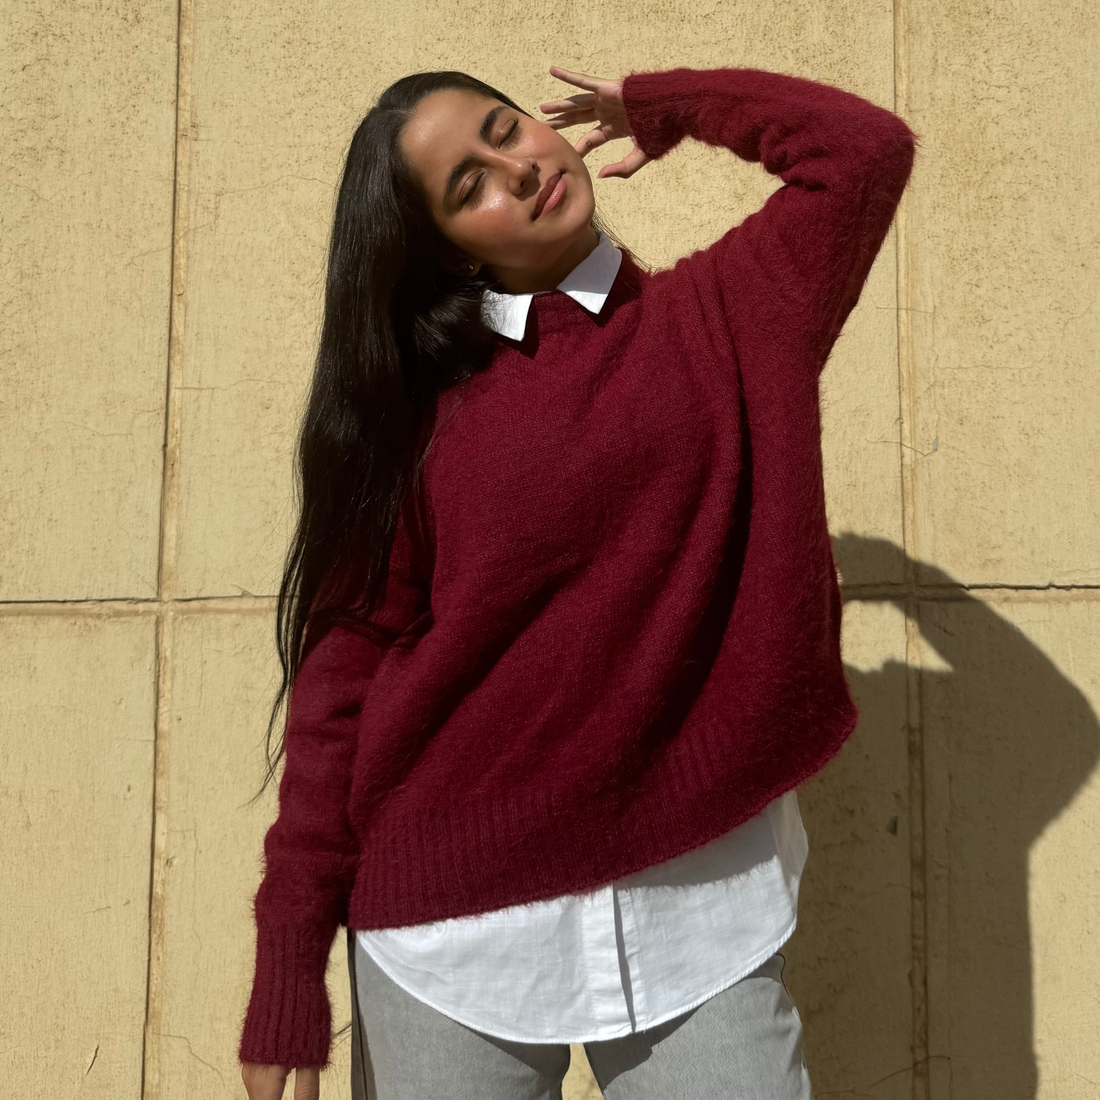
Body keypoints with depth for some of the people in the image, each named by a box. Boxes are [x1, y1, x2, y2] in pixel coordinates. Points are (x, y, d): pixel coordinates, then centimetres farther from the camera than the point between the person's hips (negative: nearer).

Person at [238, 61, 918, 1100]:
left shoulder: (726, 317, 4)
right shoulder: (417, 404, 0)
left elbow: (868, 147, -6)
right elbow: (347, 658, -3)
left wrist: (659, 105, 8)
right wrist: (287, 958, -7)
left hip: (702, 906, 0)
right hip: (454, 927, 0)